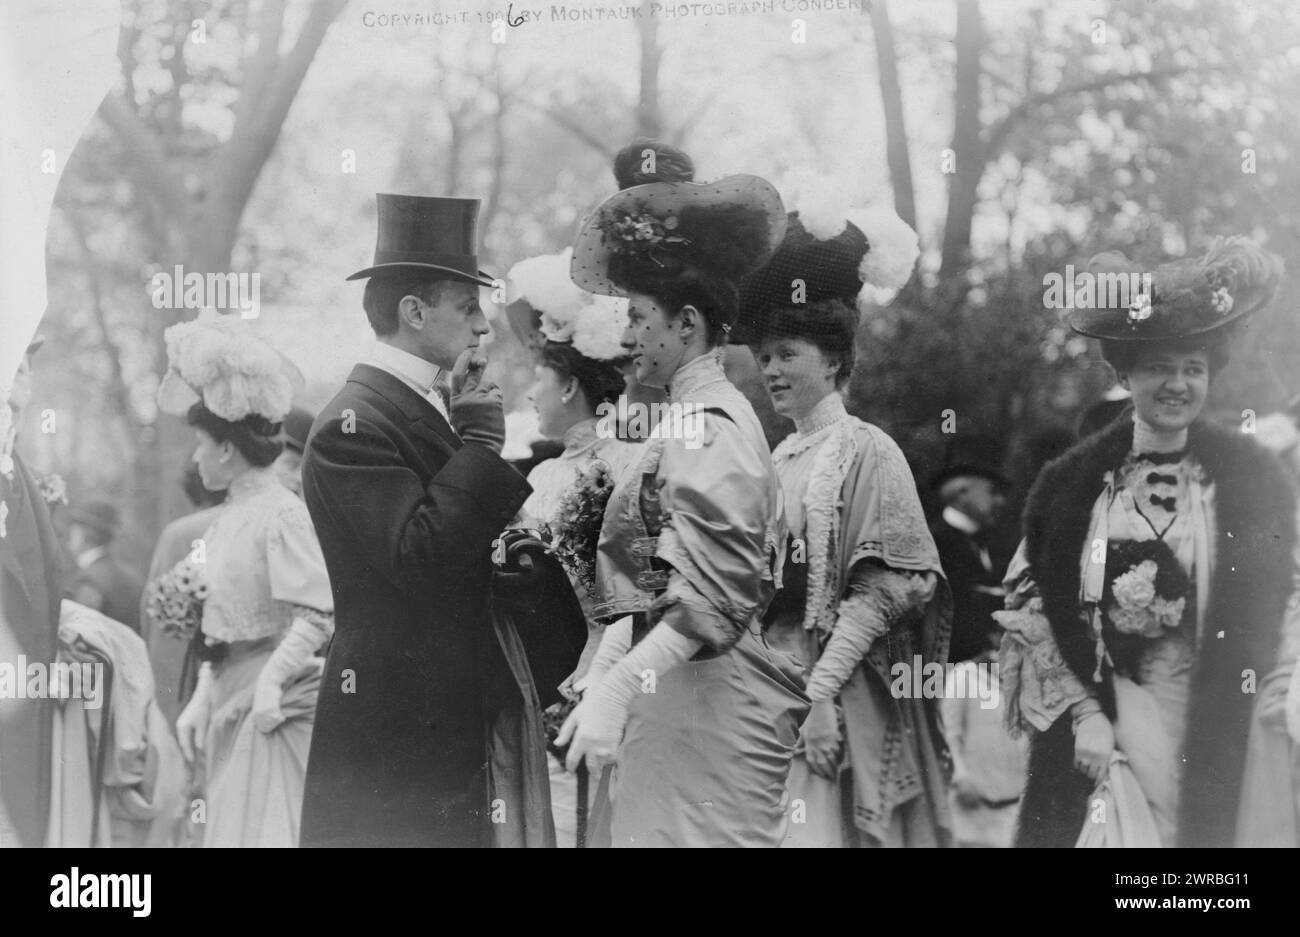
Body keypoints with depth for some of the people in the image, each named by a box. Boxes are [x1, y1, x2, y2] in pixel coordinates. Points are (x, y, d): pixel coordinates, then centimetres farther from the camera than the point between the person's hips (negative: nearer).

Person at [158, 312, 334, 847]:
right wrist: (200, 701, 10)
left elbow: (319, 614, -20)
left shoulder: (280, 513, -13)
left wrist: (271, 680, -25)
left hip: (273, 706, -9)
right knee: (228, 829, 10)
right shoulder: (226, 519, 13)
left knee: (265, 831, -9)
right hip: (228, 703, 9)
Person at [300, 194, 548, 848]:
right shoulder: (353, 425, -13)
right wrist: (479, 442, -16)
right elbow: (416, 558, -24)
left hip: (463, 713, 9)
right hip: (400, 721, -9)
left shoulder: (426, 409, 16)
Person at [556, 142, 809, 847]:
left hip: (706, 696, -9)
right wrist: (596, 686, 14)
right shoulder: (693, 418, 17)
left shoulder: (709, 426, -12)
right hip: (669, 696, 9)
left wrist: (614, 691, -27)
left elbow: (711, 599, -22)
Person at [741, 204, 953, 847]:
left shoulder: (867, 452, -5)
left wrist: (821, 689, -18)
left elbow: (879, 593, -12)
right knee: (777, 830, 4)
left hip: (842, 695, -5)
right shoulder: (776, 460, 13)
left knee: (823, 829, -6)